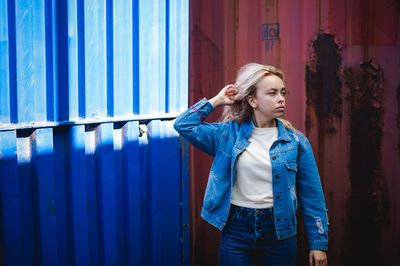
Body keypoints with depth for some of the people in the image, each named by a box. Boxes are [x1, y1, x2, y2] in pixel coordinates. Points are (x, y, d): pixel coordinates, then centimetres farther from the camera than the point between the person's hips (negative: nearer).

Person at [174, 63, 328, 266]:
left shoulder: (296, 141, 0)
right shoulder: (228, 134, 1)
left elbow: (311, 196, 2)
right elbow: (184, 125, -4)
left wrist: (318, 243, 0)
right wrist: (216, 101, 1)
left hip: (279, 232, 1)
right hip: (236, 231, 0)